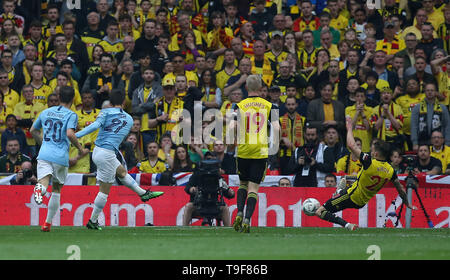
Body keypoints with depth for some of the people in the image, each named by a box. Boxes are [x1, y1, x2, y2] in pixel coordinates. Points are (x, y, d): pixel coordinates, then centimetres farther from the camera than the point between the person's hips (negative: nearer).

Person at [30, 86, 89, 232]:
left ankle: (39, 188, -50)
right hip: (61, 157, -2)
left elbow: (33, 130, 24)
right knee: (56, 190, 15)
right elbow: (70, 134, -17)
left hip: (44, 154, 2)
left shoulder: (46, 112, 15)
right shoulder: (71, 115, -1)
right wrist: (81, 149, -4)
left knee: (44, 183, -12)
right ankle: (48, 223, 15)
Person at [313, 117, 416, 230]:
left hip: (351, 197, -8)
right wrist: (408, 204, 17)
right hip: (362, 203, 8)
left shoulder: (370, 163, -29)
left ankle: (348, 225, -19)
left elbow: (351, 145, -23)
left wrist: (349, 128, -8)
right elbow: (400, 189, 1)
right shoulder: (390, 170, -10)